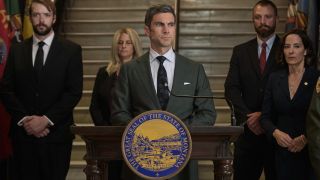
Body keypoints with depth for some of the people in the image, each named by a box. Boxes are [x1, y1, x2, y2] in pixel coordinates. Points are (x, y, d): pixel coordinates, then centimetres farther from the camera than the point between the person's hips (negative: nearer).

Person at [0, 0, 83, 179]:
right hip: (23, 132, 2)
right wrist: (24, 119, -8)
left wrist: (46, 120, -12)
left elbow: (74, 91, -5)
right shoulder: (17, 50, 9)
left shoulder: (71, 50, 1)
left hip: (56, 133, -2)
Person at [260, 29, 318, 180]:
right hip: (283, 151, 3)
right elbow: (265, 117, 8)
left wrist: (306, 138, -17)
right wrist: (276, 132, -11)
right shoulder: (275, 78, 6)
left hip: (310, 151, -3)